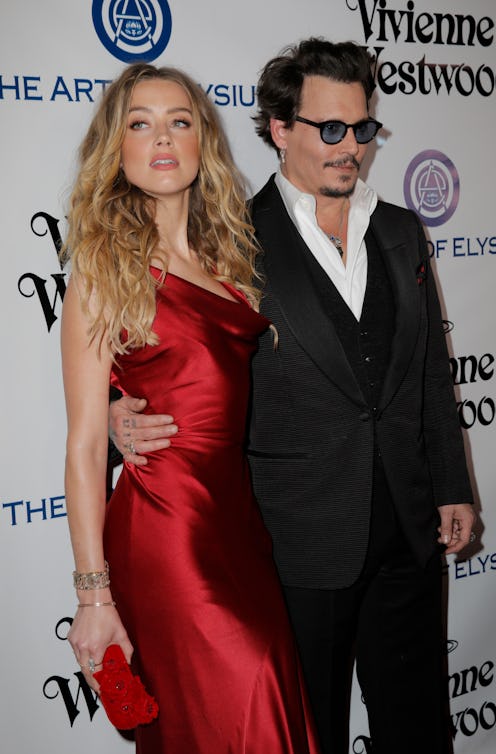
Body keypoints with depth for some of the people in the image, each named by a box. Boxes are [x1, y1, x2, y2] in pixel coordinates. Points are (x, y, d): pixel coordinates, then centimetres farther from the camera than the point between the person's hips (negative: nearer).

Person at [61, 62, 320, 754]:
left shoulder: (229, 256, 11)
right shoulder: (103, 271, -7)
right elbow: (84, 445, -9)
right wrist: (94, 596, -12)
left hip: (244, 514, 6)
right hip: (162, 522, -6)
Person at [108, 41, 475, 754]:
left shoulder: (401, 232, 8)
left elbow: (433, 370, 12)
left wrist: (452, 488, 10)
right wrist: (127, 414, -25)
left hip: (410, 531, 5)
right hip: (302, 537, -4)